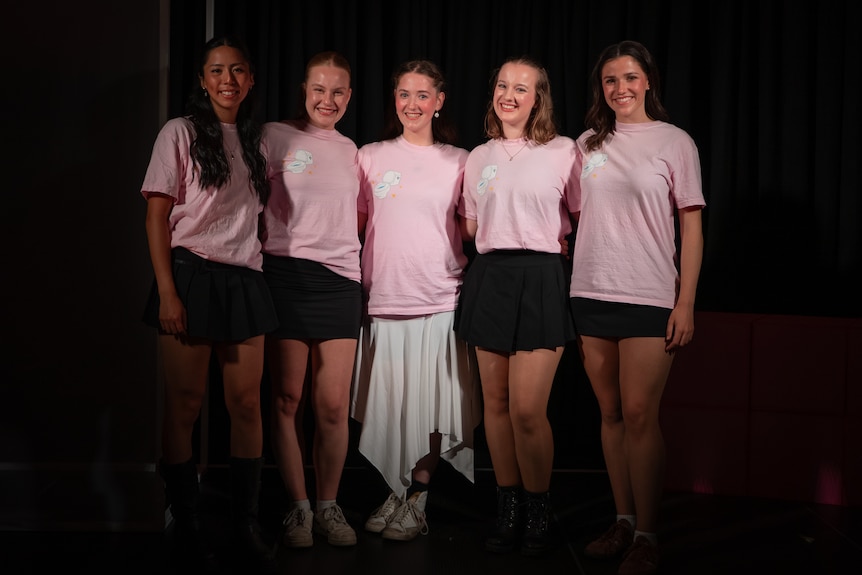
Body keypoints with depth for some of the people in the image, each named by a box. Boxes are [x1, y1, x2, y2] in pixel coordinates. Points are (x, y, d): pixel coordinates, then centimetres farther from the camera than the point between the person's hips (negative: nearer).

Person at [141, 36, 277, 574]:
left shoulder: (254, 140, 14)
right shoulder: (181, 133, -2)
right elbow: (156, 216, -6)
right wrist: (167, 292, -14)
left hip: (245, 279, 5)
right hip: (191, 274, -5)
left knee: (248, 402, 4)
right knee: (186, 403, 0)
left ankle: (248, 524, 13)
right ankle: (186, 526, 10)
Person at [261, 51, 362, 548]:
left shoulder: (351, 150, 16)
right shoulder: (276, 137, 2)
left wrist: (336, 242, 12)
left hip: (340, 279, 3)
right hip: (287, 275, -3)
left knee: (334, 405, -1)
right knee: (288, 400, 1)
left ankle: (329, 507, 12)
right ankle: (299, 507, 12)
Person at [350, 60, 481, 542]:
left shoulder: (459, 161, 8)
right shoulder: (371, 157, 9)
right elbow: (354, 224, 12)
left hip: (441, 299, -1)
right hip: (384, 298, 1)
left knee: (432, 403, -1)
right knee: (389, 403, 3)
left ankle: (418, 498, 9)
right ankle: (397, 491, 18)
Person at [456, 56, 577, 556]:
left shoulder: (563, 151, 2)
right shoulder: (479, 157, 15)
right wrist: (500, 242, 10)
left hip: (542, 279, -4)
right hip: (490, 276, 4)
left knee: (528, 409, -10)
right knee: (496, 402, 6)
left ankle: (538, 515, 8)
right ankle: (508, 510, 18)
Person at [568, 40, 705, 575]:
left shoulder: (675, 142, 2)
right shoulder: (588, 144, 12)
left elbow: (692, 228, 0)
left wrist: (686, 303, -6)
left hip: (649, 299, -4)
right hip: (591, 294, 4)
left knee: (640, 415, -8)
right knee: (612, 414, 8)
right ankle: (623, 521, 18)